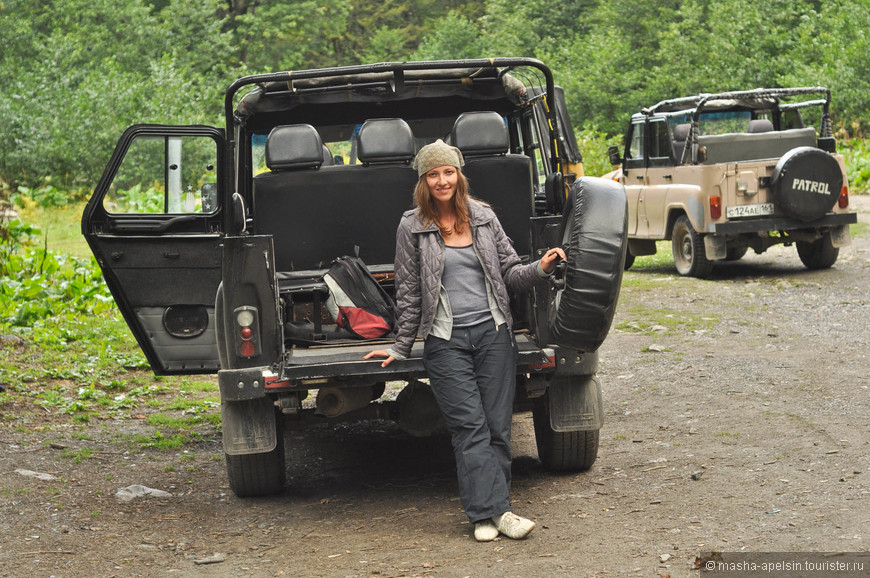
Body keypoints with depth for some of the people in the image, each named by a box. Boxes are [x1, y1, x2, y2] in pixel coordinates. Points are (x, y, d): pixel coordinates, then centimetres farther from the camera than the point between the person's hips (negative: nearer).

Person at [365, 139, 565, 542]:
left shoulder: (483, 217, 9)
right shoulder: (412, 228, 3)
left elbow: (510, 273, 12)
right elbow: (409, 292, 7)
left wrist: (541, 268, -8)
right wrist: (401, 348, 9)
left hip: (493, 332, 3)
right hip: (445, 339, -2)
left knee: (498, 426, -1)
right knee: (470, 428, -9)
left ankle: (486, 511, 5)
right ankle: (496, 512, -12)